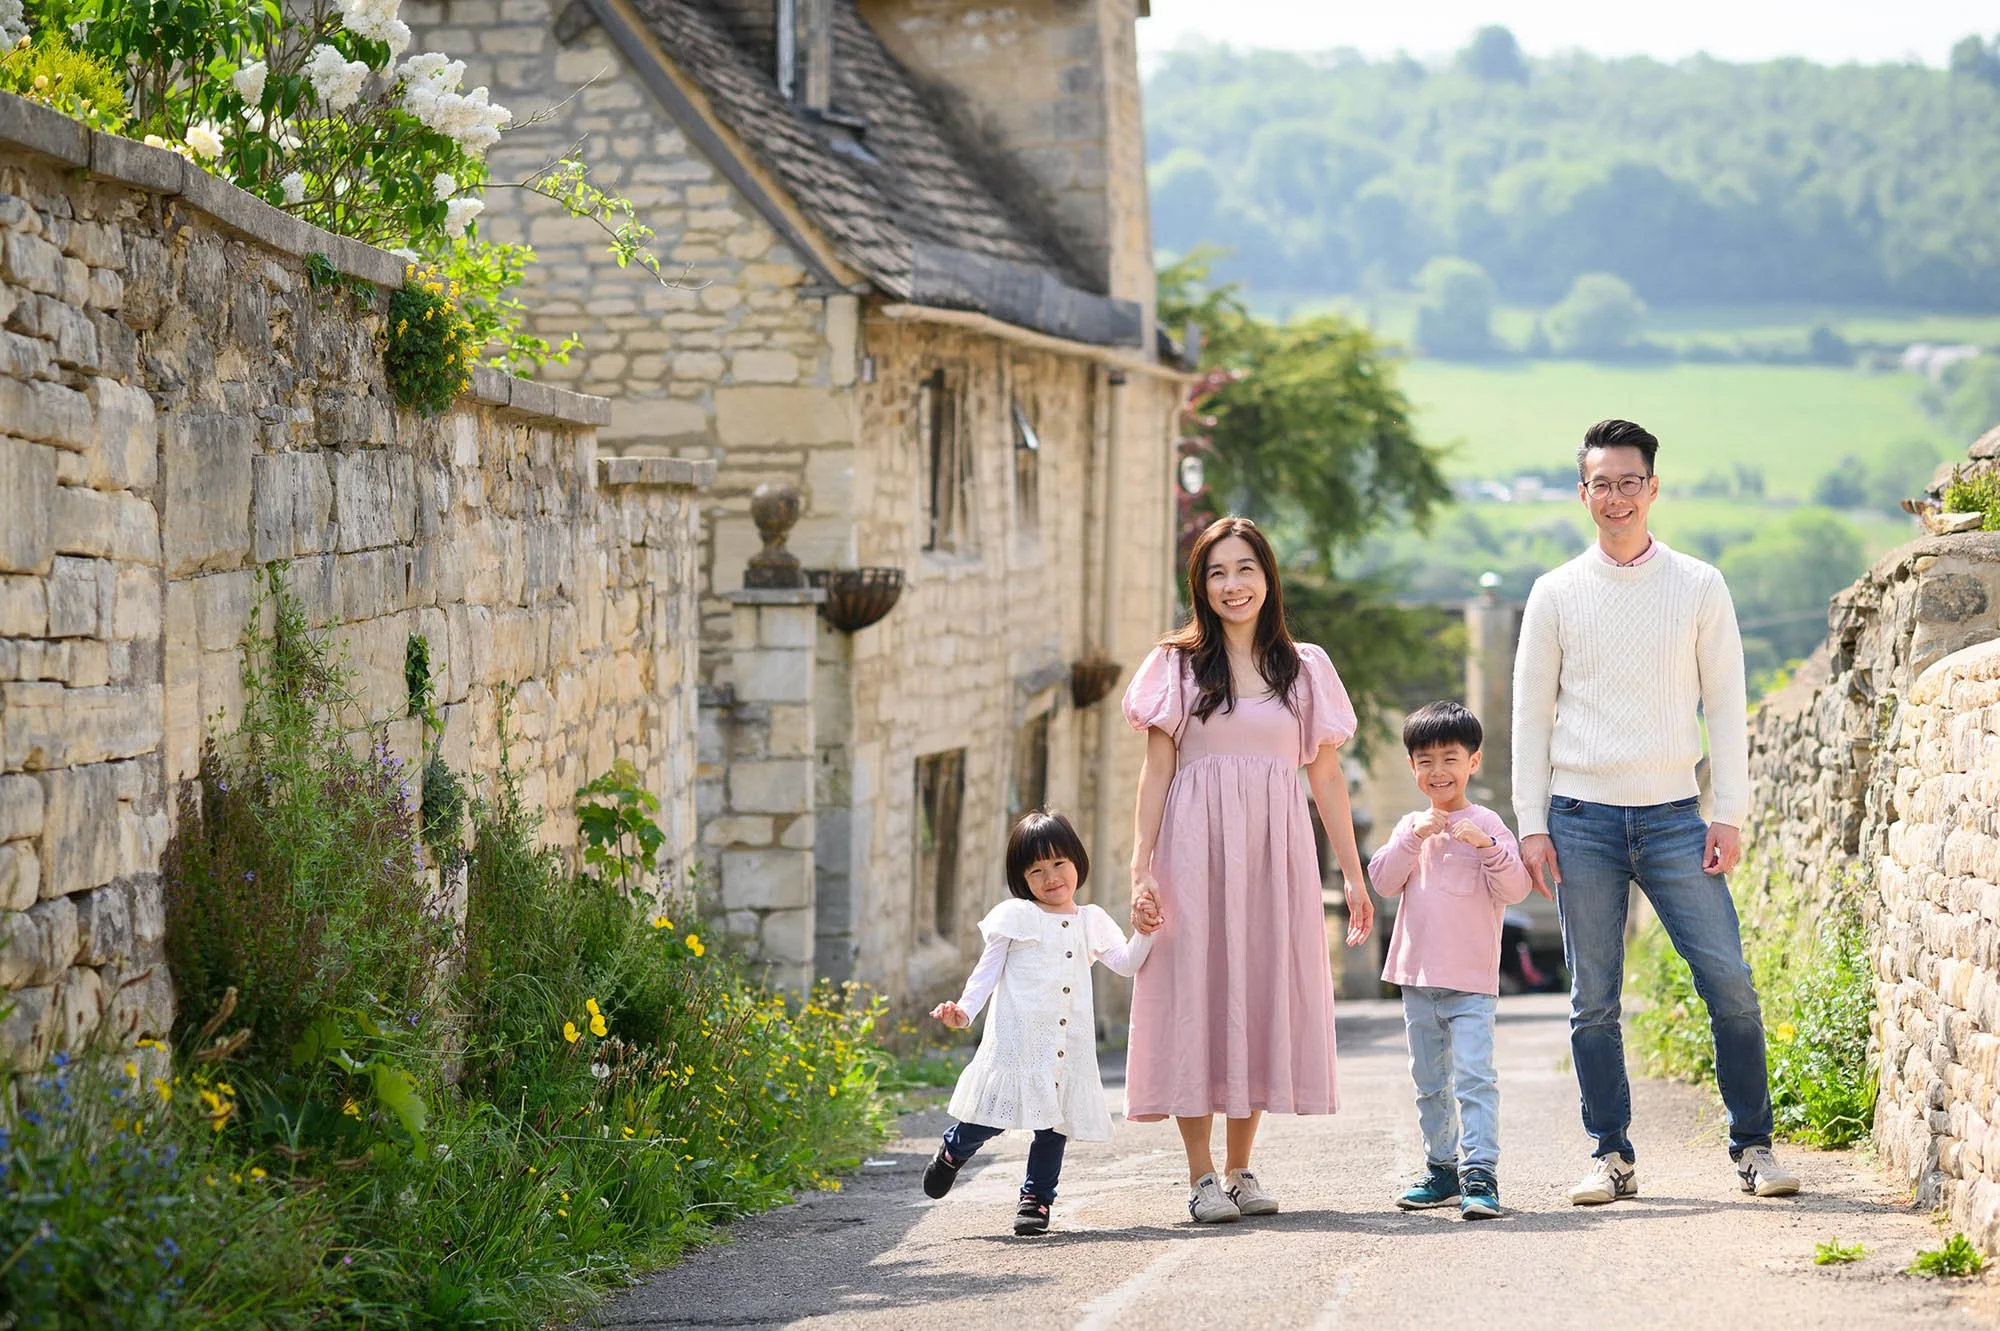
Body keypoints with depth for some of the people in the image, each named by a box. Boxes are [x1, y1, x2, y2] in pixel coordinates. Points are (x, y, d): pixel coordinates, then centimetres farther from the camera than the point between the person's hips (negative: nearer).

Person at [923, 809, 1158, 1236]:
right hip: (1018, 1040, -4)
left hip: (1069, 1046, 4)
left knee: (1056, 1121, 3)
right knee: (993, 1117, -6)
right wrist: (964, 1011, -12)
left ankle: (1037, 1197, 15)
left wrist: (1143, 932, -6)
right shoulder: (1014, 917, 3)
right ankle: (953, 1151, 24)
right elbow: (988, 971, 1)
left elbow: (1126, 963, 10)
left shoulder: (1091, 922, 15)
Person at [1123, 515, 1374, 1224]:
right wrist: (1141, 869, -7)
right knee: (1197, 995, -4)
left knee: (1264, 997, 2)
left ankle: (1241, 1168, 12)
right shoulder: (1177, 665, 5)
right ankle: (1201, 1175, 1)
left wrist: (1353, 874, 8)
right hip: (1196, 848, -2)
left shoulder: (1305, 669, 11)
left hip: (1275, 850, 2)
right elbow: (1156, 772, 2)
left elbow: (1326, 776, 11)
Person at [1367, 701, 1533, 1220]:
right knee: (1429, 1083, 14)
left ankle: (1480, 1174, -20)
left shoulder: (1485, 825, -3)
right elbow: (1383, 881, 0)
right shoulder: (1411, 827, 11)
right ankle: (1442, 1169, 24)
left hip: (1471, 982, -6)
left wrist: (1486, 845, -26)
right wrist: (1413, 839, -13)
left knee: (1474, 1077, -15)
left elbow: (1516, 889, -11)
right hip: (1418, 979, 6)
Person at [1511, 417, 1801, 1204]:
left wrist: (1730, 816, -2)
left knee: (1730, 984, -7)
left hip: (1673, 816, 0)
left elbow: (1725, 705, 5)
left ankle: (1753, 1145, 4)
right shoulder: (1557, 594, 6)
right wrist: (1532, 824, 1)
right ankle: (1611, 1155, 11)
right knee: (1594, 1000, 2)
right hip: (1582, 820, 0)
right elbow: (1531, 712, 7)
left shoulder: (1699, 588, 5)